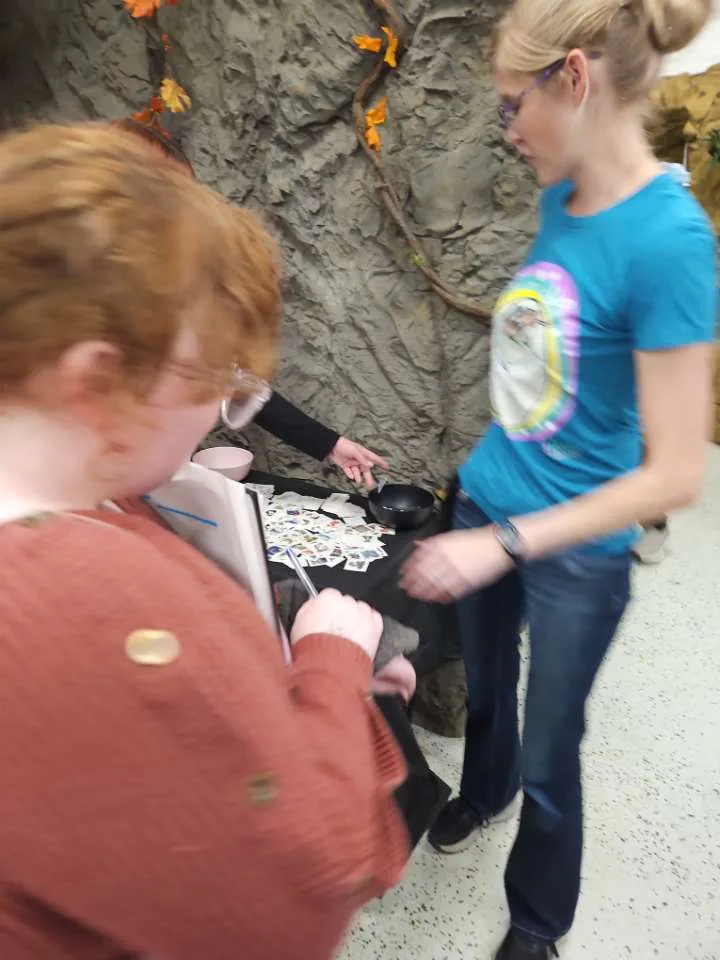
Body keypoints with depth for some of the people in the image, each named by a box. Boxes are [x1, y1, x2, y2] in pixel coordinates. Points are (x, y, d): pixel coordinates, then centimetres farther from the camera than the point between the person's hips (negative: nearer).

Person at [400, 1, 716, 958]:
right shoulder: (561, 200, -1)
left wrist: (504, 544, -26)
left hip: (576, 553, -6)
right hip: (489, 503, 6)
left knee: (550, 755, 14)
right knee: (485, 685, 27)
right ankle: (481, 791, 59)